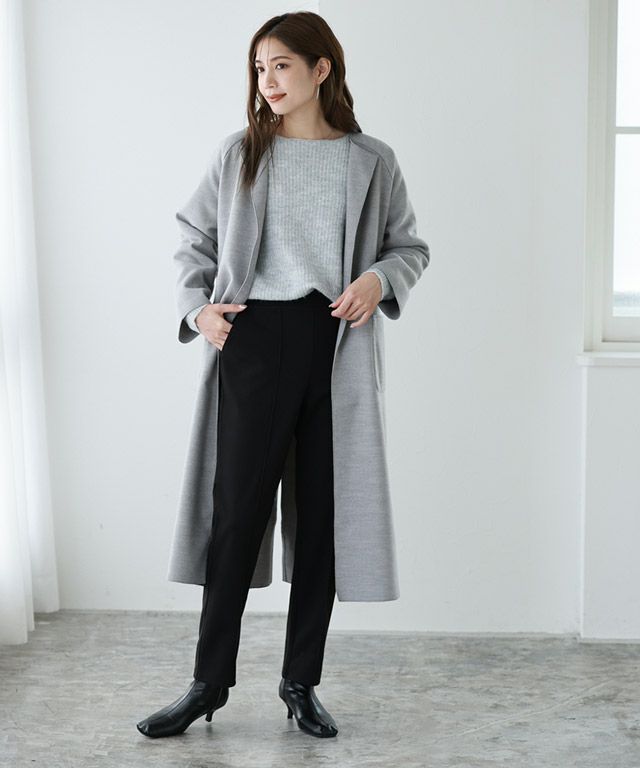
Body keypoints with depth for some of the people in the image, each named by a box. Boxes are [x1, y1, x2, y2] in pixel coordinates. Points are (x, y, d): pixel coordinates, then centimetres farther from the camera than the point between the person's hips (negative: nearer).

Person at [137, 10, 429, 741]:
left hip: (337, 345, 1)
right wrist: (195, 306, -2)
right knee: (238, 508, 1)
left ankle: (301, 681, 19)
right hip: (257, 339, 0)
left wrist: (380, 279, -8)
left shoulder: (371, 161, 6)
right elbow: (193, 236, 14)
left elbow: (411, 246, 13)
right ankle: (209, 682, 14)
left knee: (322, 513, 5)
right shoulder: (240, 152, 7)